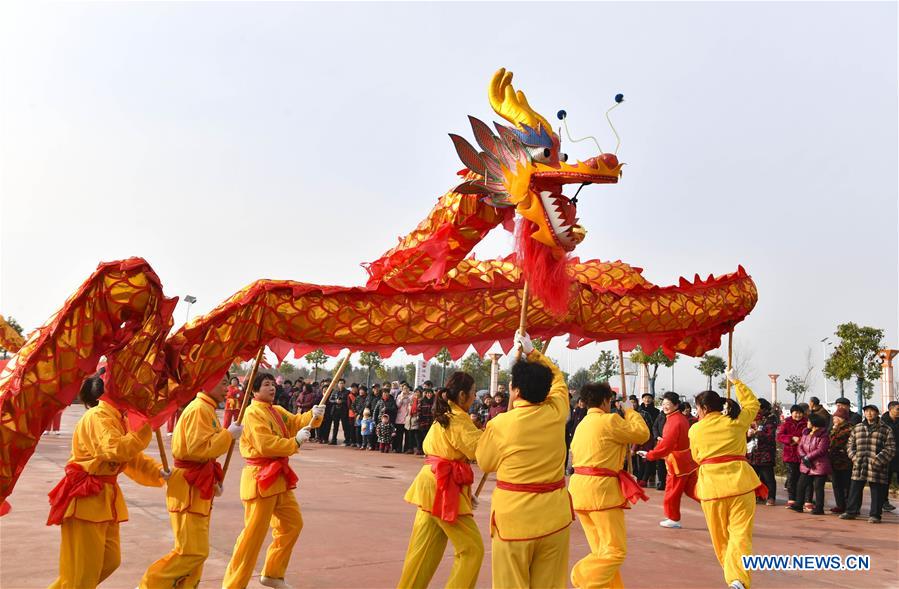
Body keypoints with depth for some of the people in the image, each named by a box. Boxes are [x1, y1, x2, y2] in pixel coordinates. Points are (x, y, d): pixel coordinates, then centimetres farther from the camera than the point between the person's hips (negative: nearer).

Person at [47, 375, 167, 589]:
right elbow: (116, 449, -33)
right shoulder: (97, 417, -18)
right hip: (85, 497, -10)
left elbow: (132, 457, 15)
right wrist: (146, 429, -27)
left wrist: (157, 470, 1)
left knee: (110, 560, 15)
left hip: (105, 495, 10)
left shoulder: (115, 418, 13)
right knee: (83, 565, -2)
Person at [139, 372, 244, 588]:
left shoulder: (207, 409, 15)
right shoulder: (199, 409, -17)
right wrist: (229, 434, -17)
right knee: (192, 551, -9)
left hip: (199, 487, 10)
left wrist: (213, 480, 13)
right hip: (188, 488, -10)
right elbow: (199, 449, -27)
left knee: (197, 550, 14)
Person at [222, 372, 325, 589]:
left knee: (293, 524, 17)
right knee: (253, 534, -8)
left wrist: (314, 415, -13)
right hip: (260, 478, -10)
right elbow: (265, 444, -23)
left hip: (279, 477, 10)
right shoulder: (253, 413, -14)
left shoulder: (277, 411, 16)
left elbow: (296, 421, 6)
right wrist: (295, 442, -15)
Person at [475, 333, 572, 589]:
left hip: (514, 517, -3)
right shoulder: (556, 413, -2)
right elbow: (557, 378, 19)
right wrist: (532, 352, 23)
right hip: (554, 516, 4)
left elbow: (484, 463, 6)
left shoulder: (500, 424, -11)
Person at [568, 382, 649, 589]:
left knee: (602, 550, 14)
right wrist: (631, 413, 11)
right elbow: (642, 433, -4)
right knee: (616, 550, -4)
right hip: (601, 489, -9)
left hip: (580, 487, 9)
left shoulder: (582, 425, 15)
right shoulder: (609, 420, -10)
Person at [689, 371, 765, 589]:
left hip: (711, 484, 0)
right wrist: (734, 381, 33)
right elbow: (752, 403, 24)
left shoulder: (695, 429, 5)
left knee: (720, 535, 17)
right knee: (740, 533, -4)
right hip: (739, 481, 0)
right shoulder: (736, 421, 5)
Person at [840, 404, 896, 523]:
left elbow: (890, 449, -3)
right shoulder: (857, 428, 13)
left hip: (877, 468, -3)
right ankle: (851, 512, 18)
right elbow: (850, 445, 15)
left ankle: (875, 515, 11)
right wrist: (854, 458, -1)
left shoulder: (886, 430, 2)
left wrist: (878, 460, -13)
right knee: (855, 490, 8)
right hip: (859, 466, 3)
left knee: (876, 491, 2)